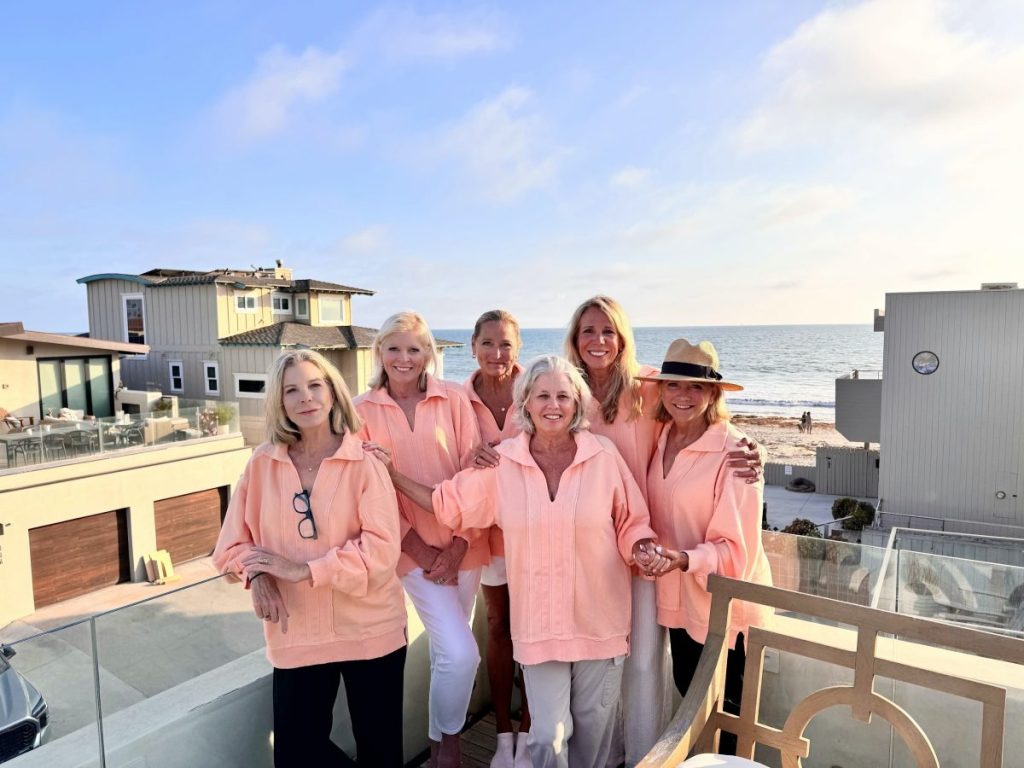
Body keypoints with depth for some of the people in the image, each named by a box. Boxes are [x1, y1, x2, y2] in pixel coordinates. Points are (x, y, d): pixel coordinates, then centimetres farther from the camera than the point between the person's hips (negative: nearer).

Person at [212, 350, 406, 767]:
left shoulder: (363, 463, -11)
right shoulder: (263, 463, -2)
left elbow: (382, 548, -17)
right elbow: (235, 538, 6)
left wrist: (305, 569, -21)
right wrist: (256, 575, -14)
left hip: (369, 629, -2)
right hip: (297, 632, 3)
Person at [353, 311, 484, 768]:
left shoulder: (454, 400, -2)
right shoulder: (364, 410, -4)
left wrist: (458, 545, -8)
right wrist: (419, 548, -7)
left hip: (460, 544, 2)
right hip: (413, 547, -2)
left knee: (445, 650, 15)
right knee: (460, 654, -10)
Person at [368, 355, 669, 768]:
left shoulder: (604, 455, -9)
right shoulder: (502, 461, -6)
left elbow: (631, 524, 1)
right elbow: (449, 504, 4)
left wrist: (645, 550, -18)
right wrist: (390, 472, 0)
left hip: (599, 620, 0)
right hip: (539, 622, 0)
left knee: (593, 725, 18)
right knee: (548, 735, 5)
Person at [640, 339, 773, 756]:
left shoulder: (734, 451, -23)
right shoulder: (661, 437, -4)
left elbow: (737, 546, -23)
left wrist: (684, 560, -36)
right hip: (678, 595, 6)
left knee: (723, 702, 16)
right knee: (688, 689, 25)